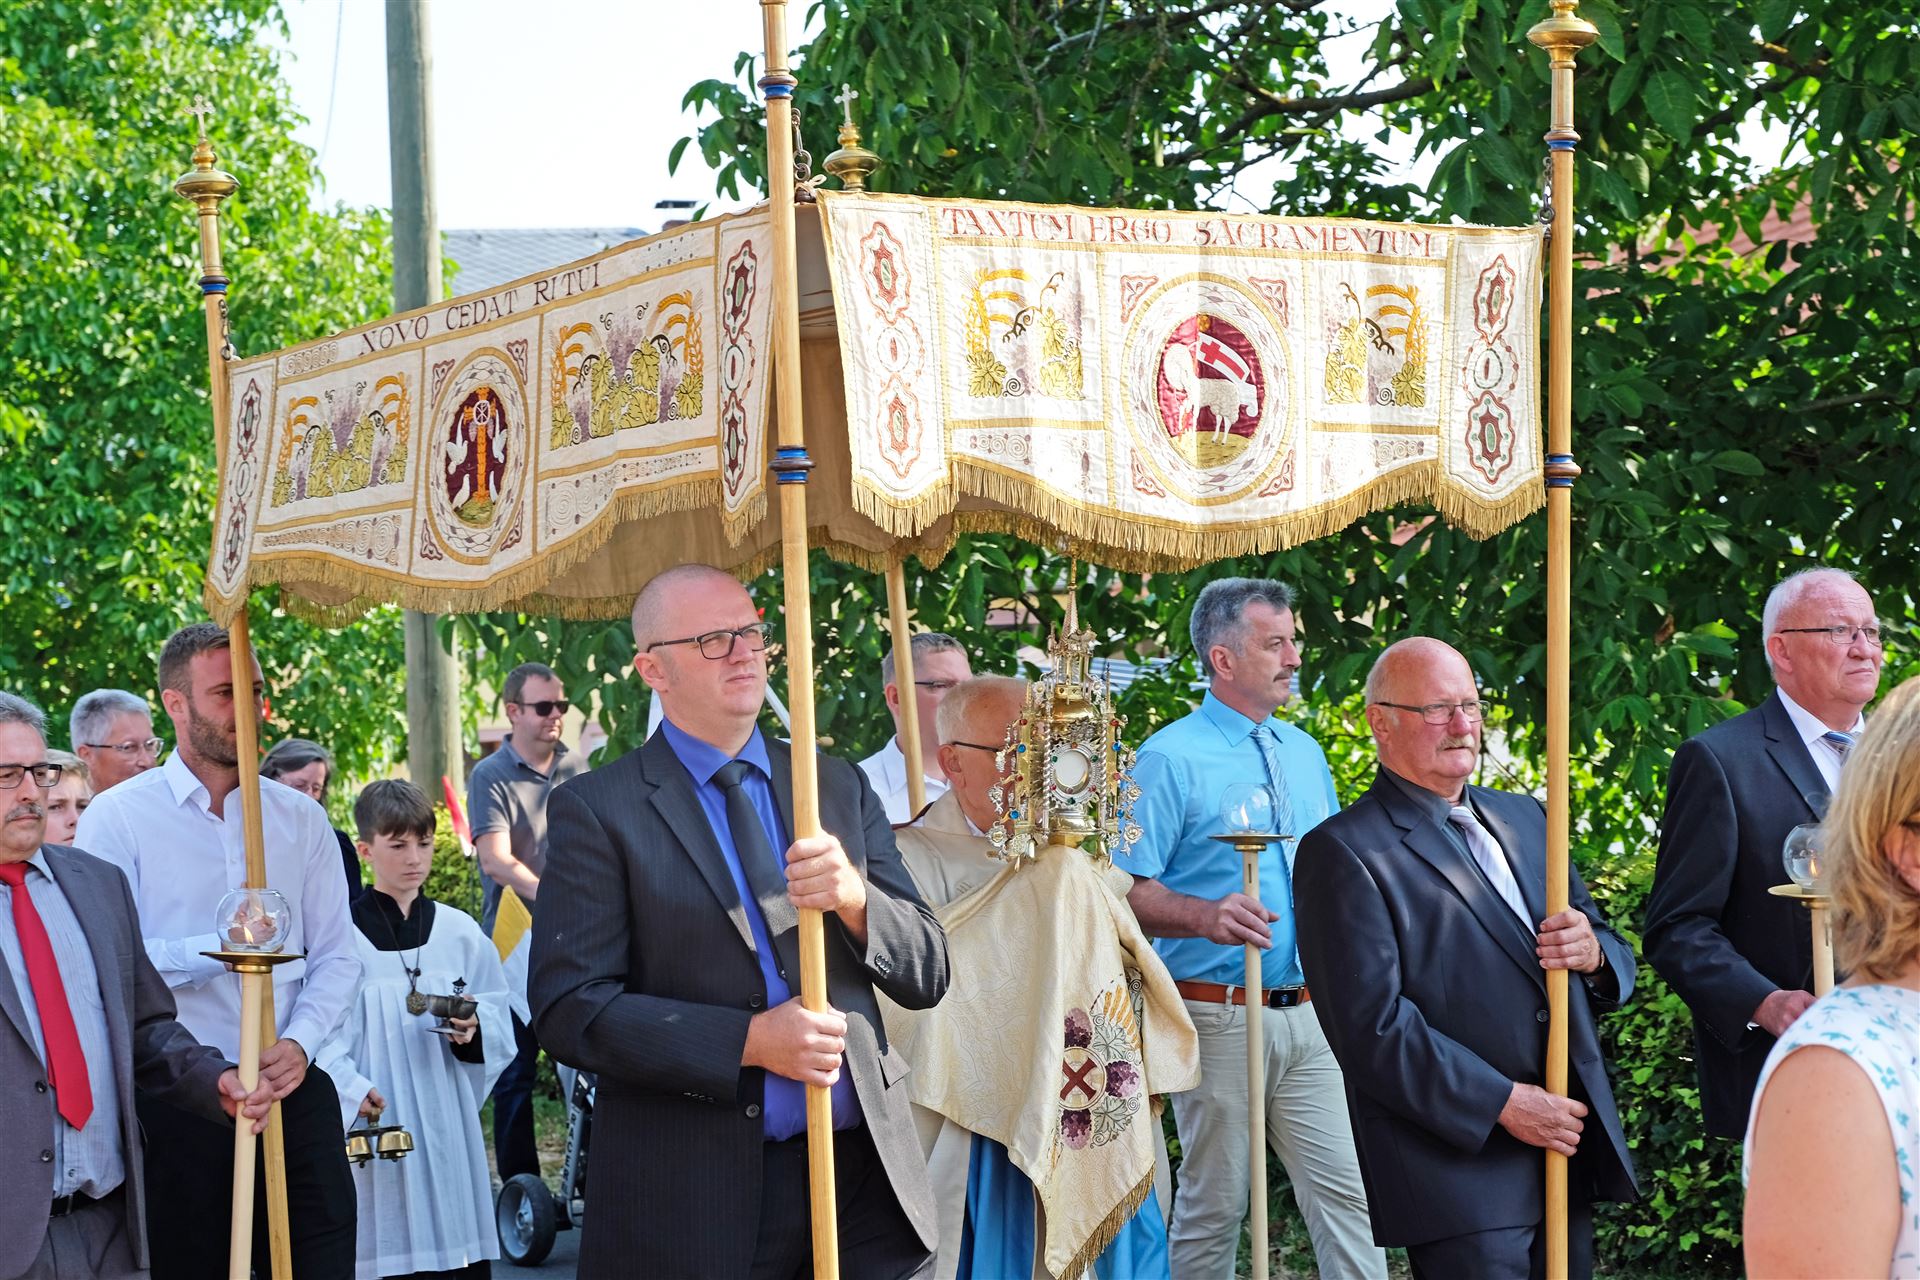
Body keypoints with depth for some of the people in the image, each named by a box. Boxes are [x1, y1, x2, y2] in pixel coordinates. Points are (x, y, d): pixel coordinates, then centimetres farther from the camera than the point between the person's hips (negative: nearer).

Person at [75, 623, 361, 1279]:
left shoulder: (301, 818, 11)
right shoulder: (117, 817, -2)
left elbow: (336, 959, 8)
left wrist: (299, 1042, -8)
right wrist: (220, 948, -19)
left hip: (294, 1090, 3)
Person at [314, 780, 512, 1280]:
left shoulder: (461, 933, 9)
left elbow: (501, 1031, 10)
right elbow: (319, 1033, -6)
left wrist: (473, 1032, -11)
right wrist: (352, 1092, -19)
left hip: (448, 1123, 3)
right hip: (374, 1122, -3)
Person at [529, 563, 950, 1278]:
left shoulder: (839, 788, 10)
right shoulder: (597, 810, -3)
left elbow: (926, 976, 7)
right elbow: (568, 1009, -10)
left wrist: (854, 899, -14)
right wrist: (748, 1042, -19)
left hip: (864, 1173, 4)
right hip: (693, 1195, -4)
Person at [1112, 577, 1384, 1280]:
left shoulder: (1305, 753, 15)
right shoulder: (1170, 758, -7)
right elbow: (1128, 892, -12)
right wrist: (1208, 917, -28)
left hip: (1311, 1012, 5)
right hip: (1219, 1019, -5)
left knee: (1346, 1194, -1)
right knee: (1212, 1209, 3)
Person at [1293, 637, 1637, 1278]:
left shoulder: (1523, 818, 17)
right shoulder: (1343, 853, -8)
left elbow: (1616, 959, 21)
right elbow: (1371, 1027, -15)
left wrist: (1593, 951, -4)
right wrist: (1502, 1103, -17)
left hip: (1569, 1147, 7)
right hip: (1458, 1165, -7)